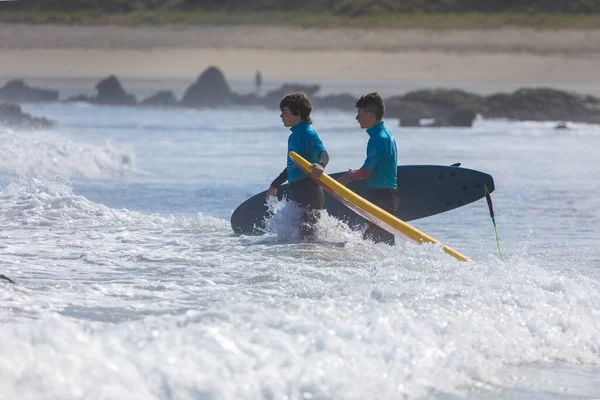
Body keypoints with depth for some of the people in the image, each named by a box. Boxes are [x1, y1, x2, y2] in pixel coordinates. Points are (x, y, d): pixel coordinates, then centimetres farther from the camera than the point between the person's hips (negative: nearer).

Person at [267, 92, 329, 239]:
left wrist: (320, 165, -50)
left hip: (310, 194, -10)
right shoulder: (293, 136, 18)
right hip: (296, 193, 10)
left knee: (307, 235, -15)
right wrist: (275, 185, 41)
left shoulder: (307, 134, -11)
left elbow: (323, 154, -27)